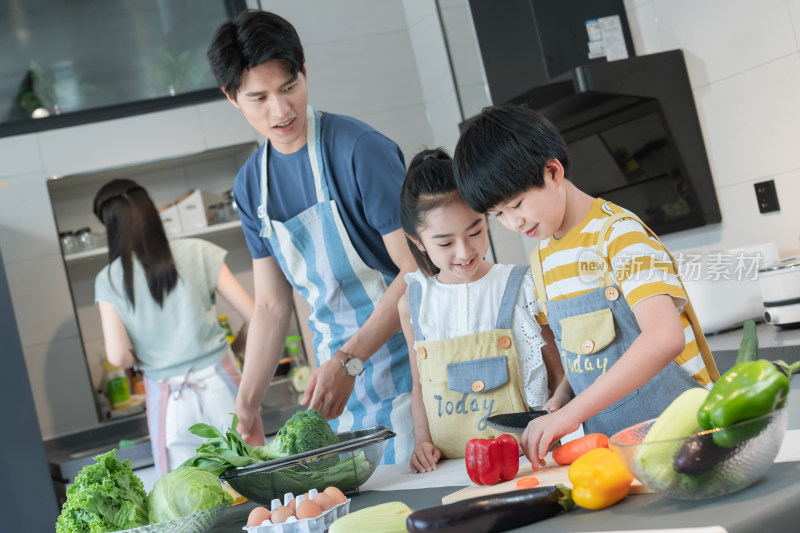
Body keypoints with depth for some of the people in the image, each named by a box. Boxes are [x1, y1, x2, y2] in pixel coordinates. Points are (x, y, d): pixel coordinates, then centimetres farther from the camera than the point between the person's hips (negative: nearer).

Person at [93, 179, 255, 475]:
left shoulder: (108, 281, -4)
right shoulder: (197, 253, -4)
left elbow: (117, 357, -10)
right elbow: (254, 314, -5)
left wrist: (144, 359, 11)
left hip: (169, 399, 0)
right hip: (218, 382, 0)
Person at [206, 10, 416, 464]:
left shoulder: (358, 149, -14)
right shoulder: (251, 185, 6)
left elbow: (416, 271, -17)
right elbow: (272, 305, 11)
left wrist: (348, 361, -22)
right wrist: (247, 403, 4)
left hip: (404, 369, -5)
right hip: (339, 375, 5)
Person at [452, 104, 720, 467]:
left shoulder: (618, 233, -12)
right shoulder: (541, 259, 11)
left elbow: (664, 338, -25)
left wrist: (571, 413, -26)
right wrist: (562, 398, 1)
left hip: (674, 424, -6)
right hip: (608, 440, 6)